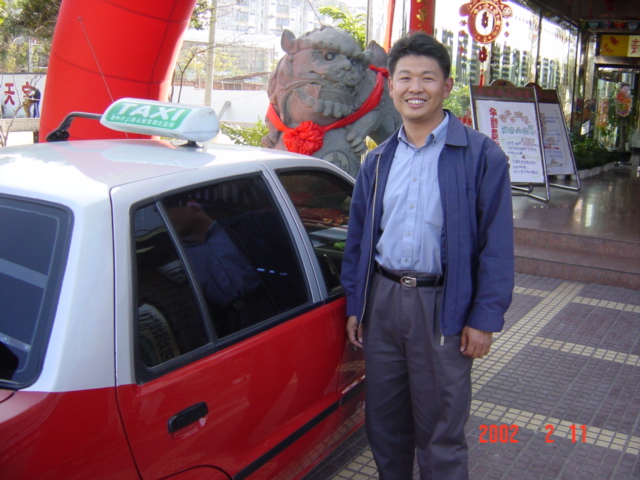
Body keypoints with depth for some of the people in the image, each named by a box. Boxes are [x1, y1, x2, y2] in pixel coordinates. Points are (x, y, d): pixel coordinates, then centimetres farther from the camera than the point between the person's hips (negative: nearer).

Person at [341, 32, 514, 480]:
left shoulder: (480, 155, -5)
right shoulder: (377, 162, 10)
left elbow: (496, 244, -7)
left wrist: (485, 318, -11)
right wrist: (355, 304, 11)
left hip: (442, 307, -4)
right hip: (382, 300, 5)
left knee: (439, 431, 7)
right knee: (384, 421, 17)